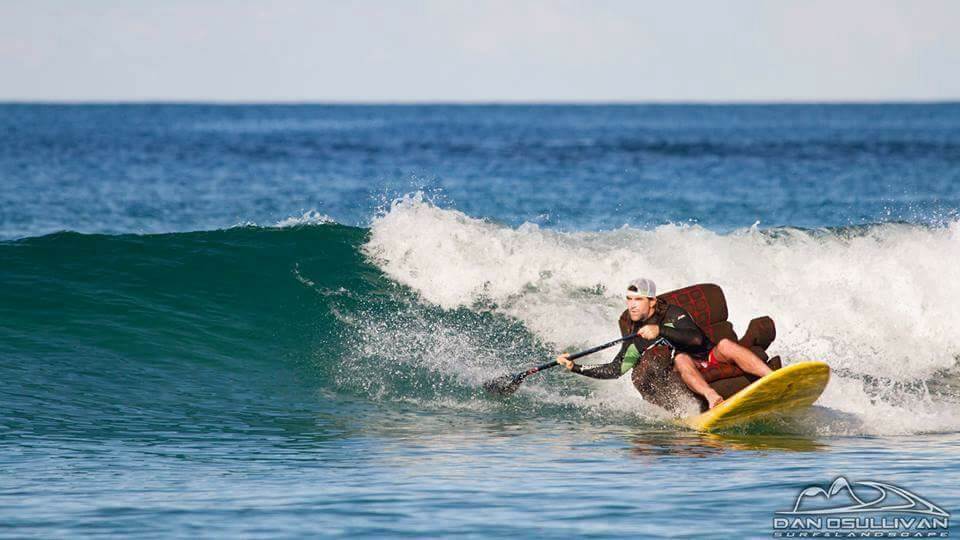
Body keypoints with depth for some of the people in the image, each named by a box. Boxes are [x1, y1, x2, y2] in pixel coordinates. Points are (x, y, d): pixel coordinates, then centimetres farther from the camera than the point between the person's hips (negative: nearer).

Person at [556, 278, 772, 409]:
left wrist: (661, 331, -31)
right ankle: (713, 399, -57)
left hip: (711, 360, -1)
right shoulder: (633, 336, 8)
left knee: (725, 345, -32)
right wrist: (575, 367, 3)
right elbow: (615, 369, 11)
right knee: (680, 357, -34)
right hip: (685, 373, 1)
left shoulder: (672, 314, -4)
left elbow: (696, 337, -20)